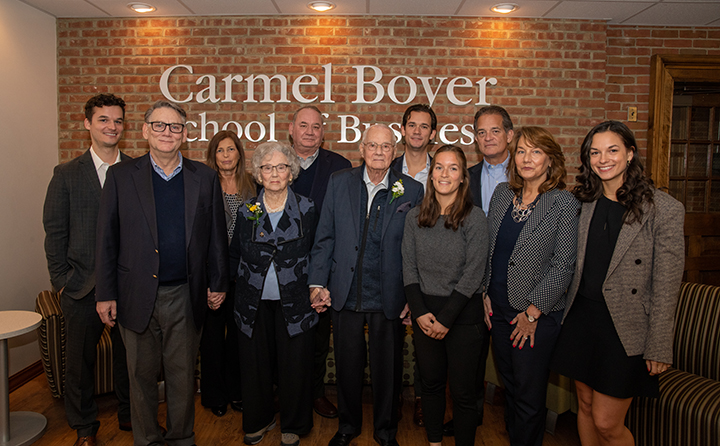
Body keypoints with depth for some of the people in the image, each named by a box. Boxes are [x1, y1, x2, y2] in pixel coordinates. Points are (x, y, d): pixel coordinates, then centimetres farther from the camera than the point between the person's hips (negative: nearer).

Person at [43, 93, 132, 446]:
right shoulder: (66, 175, 1)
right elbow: (55, 232, 1)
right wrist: (61, 281, -3)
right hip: (82, 286, 0)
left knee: (129, 354, 14)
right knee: (80, 360, 12)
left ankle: (129, 414, 35)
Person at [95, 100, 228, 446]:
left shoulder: (205, 178, 3)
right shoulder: (121, 176, 1)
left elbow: (216, 235, 5)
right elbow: (107, 239, 1)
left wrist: (218, 283, 4)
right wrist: (105, 294, -1)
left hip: (186, 297, 1)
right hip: (137, 297, 0)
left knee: (183, 375, 13)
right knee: (141, 375, 14)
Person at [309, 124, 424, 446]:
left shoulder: (412, 190, -2)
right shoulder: (339, 182, 2)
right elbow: (325, 238, 3)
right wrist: (318, 283, -1)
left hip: (389, 298, -1)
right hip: (345, 295, 1)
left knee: (387, 368, 12)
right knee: (347, 365, 16)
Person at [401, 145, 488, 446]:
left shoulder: (474, 218, -8)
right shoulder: (415, 217, 4)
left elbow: (473, 274, -11)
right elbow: (409, 267, 4)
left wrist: (446, 318, -12)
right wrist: (420, 312, -5)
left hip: (463, 315, -3)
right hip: (424, 314, 4)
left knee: (462, 391, 6)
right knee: (430, 383, 16)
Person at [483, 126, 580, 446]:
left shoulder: (564, 204, -10)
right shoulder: (502, 193, 5)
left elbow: (563, 266, -12)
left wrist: (532, 312, -12)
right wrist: (485, 293, 5)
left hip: (537, 312, -4)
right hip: (499, 306, 5)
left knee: (529, 395, 7)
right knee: (509, 386, 18)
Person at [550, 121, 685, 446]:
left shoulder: (665, 209, -11)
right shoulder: (585, 203, 4)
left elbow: (666, 286, -10)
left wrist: (659, 348, -9)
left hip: (625, 327, -5)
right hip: (581, 317, 5)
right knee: (585, 406, 16)